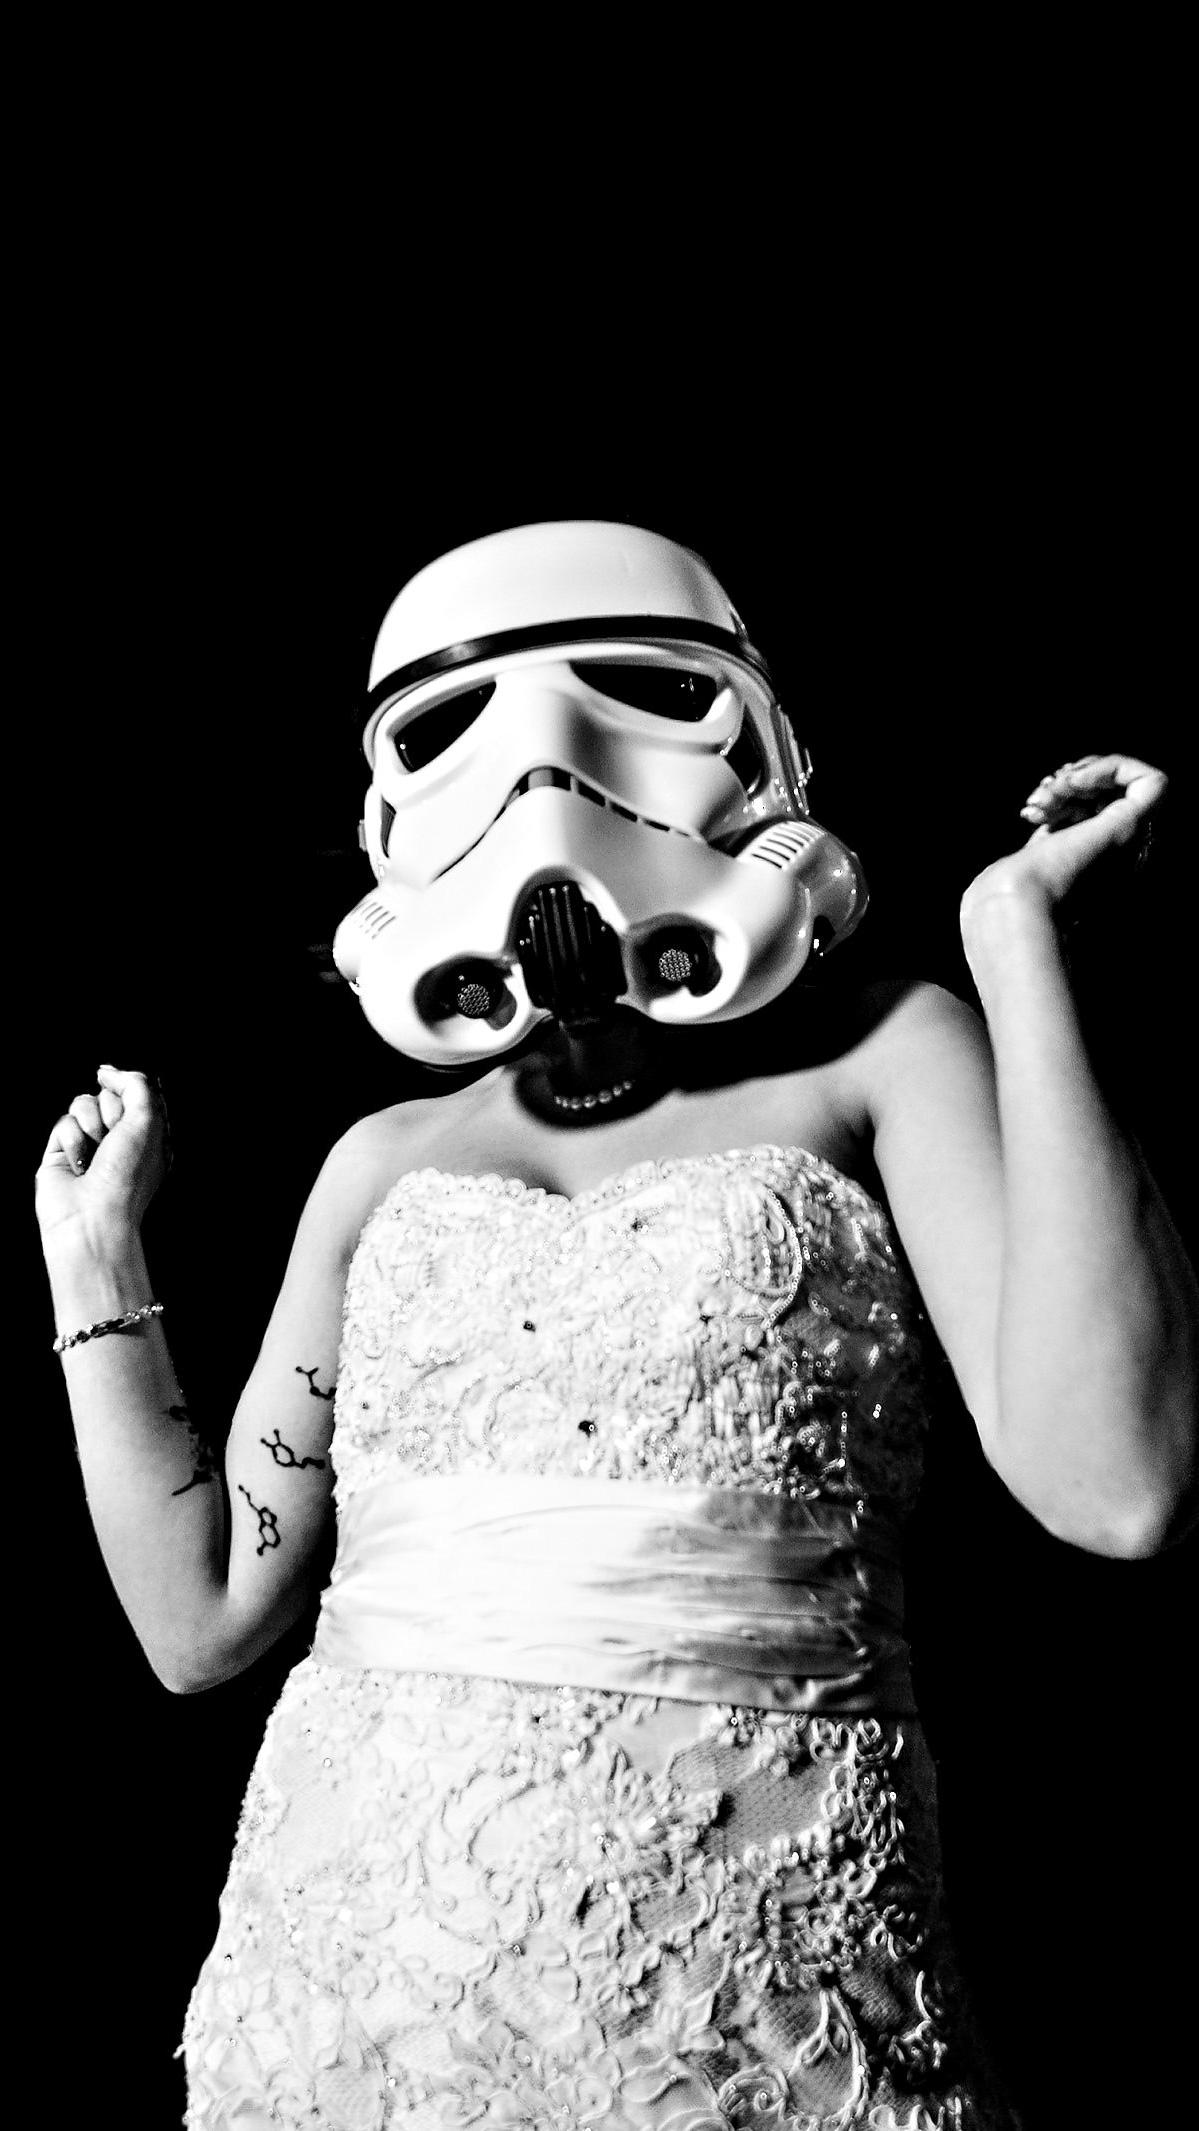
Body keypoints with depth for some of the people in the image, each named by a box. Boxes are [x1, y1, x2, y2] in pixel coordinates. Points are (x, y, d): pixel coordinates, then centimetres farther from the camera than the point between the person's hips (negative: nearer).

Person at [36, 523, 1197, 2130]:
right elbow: (205, 1617, 11)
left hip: (758, 1991, -3)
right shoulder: (386, 1161, 9)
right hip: (351, 1955, 3)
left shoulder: (874, 1063, -1)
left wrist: (1017, 937, -14)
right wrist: (95, 1253, 10)